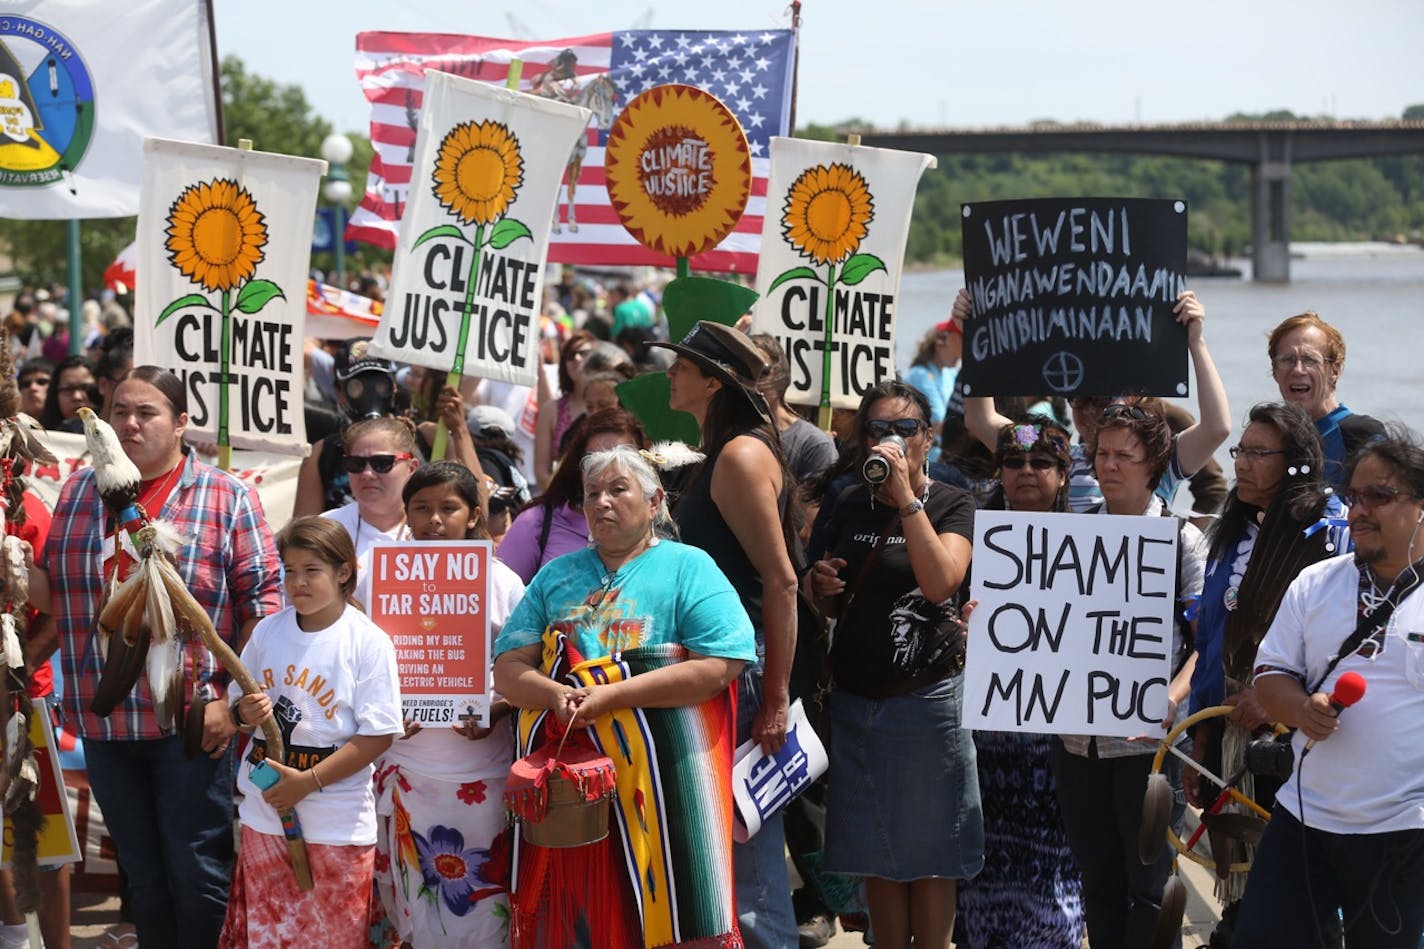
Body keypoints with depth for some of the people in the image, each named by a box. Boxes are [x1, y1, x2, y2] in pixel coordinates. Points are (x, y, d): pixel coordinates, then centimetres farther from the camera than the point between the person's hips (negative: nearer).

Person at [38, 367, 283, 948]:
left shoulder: (227, 499, -3)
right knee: (142, 875, 12)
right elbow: (53, 595, 18)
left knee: (197, 873, 0)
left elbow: (264, 599, -6)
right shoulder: (77, 494, 11)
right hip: (101, 723, 4)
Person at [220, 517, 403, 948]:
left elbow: (378, 735, -13)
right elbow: (238, 701, 15)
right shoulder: (267, 633, 4)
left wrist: (309, 781, -18)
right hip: (265, 815, 4)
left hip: (337, 825, -4)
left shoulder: (368, 644, -11)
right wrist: (245, 712, -10)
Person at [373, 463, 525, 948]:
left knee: (480, 909, 2)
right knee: (410, 906, 6)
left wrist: (494, 713, -17)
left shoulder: (501, 582, 2)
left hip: (481, 774, -1)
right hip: (405, 771, 1)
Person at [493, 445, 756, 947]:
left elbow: (718, 669, -10)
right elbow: (508, 670, 11)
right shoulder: (556, 576, 18)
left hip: (660, 774, -4)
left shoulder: (688, 567, 4)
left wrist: (612, 696, -14)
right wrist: (557, 695, -11)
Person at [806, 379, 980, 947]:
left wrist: (906, 496, -23)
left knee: (928, 856, 1)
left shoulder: (952, 506, -4)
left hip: (926, 698, -5)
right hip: (853, 697, 5)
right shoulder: (851, 506, 10)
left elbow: (941, 582, -22)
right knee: (875, 852, 11)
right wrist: (820, 585, -3)